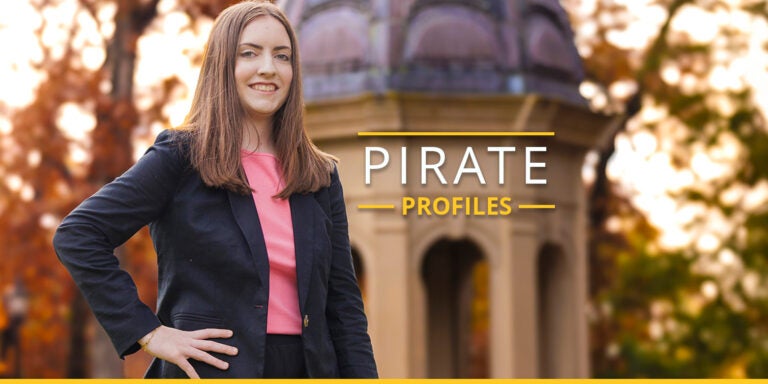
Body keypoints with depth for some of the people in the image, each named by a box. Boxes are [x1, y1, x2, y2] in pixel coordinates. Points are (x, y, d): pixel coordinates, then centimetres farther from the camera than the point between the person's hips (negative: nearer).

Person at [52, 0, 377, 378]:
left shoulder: (321, 177, 11)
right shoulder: (180, 157, -3)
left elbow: (343, 301, 11)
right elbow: (76, 234, -9)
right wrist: (148, 332, -12)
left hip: (308, 367, 4)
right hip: (214, 369, -4)